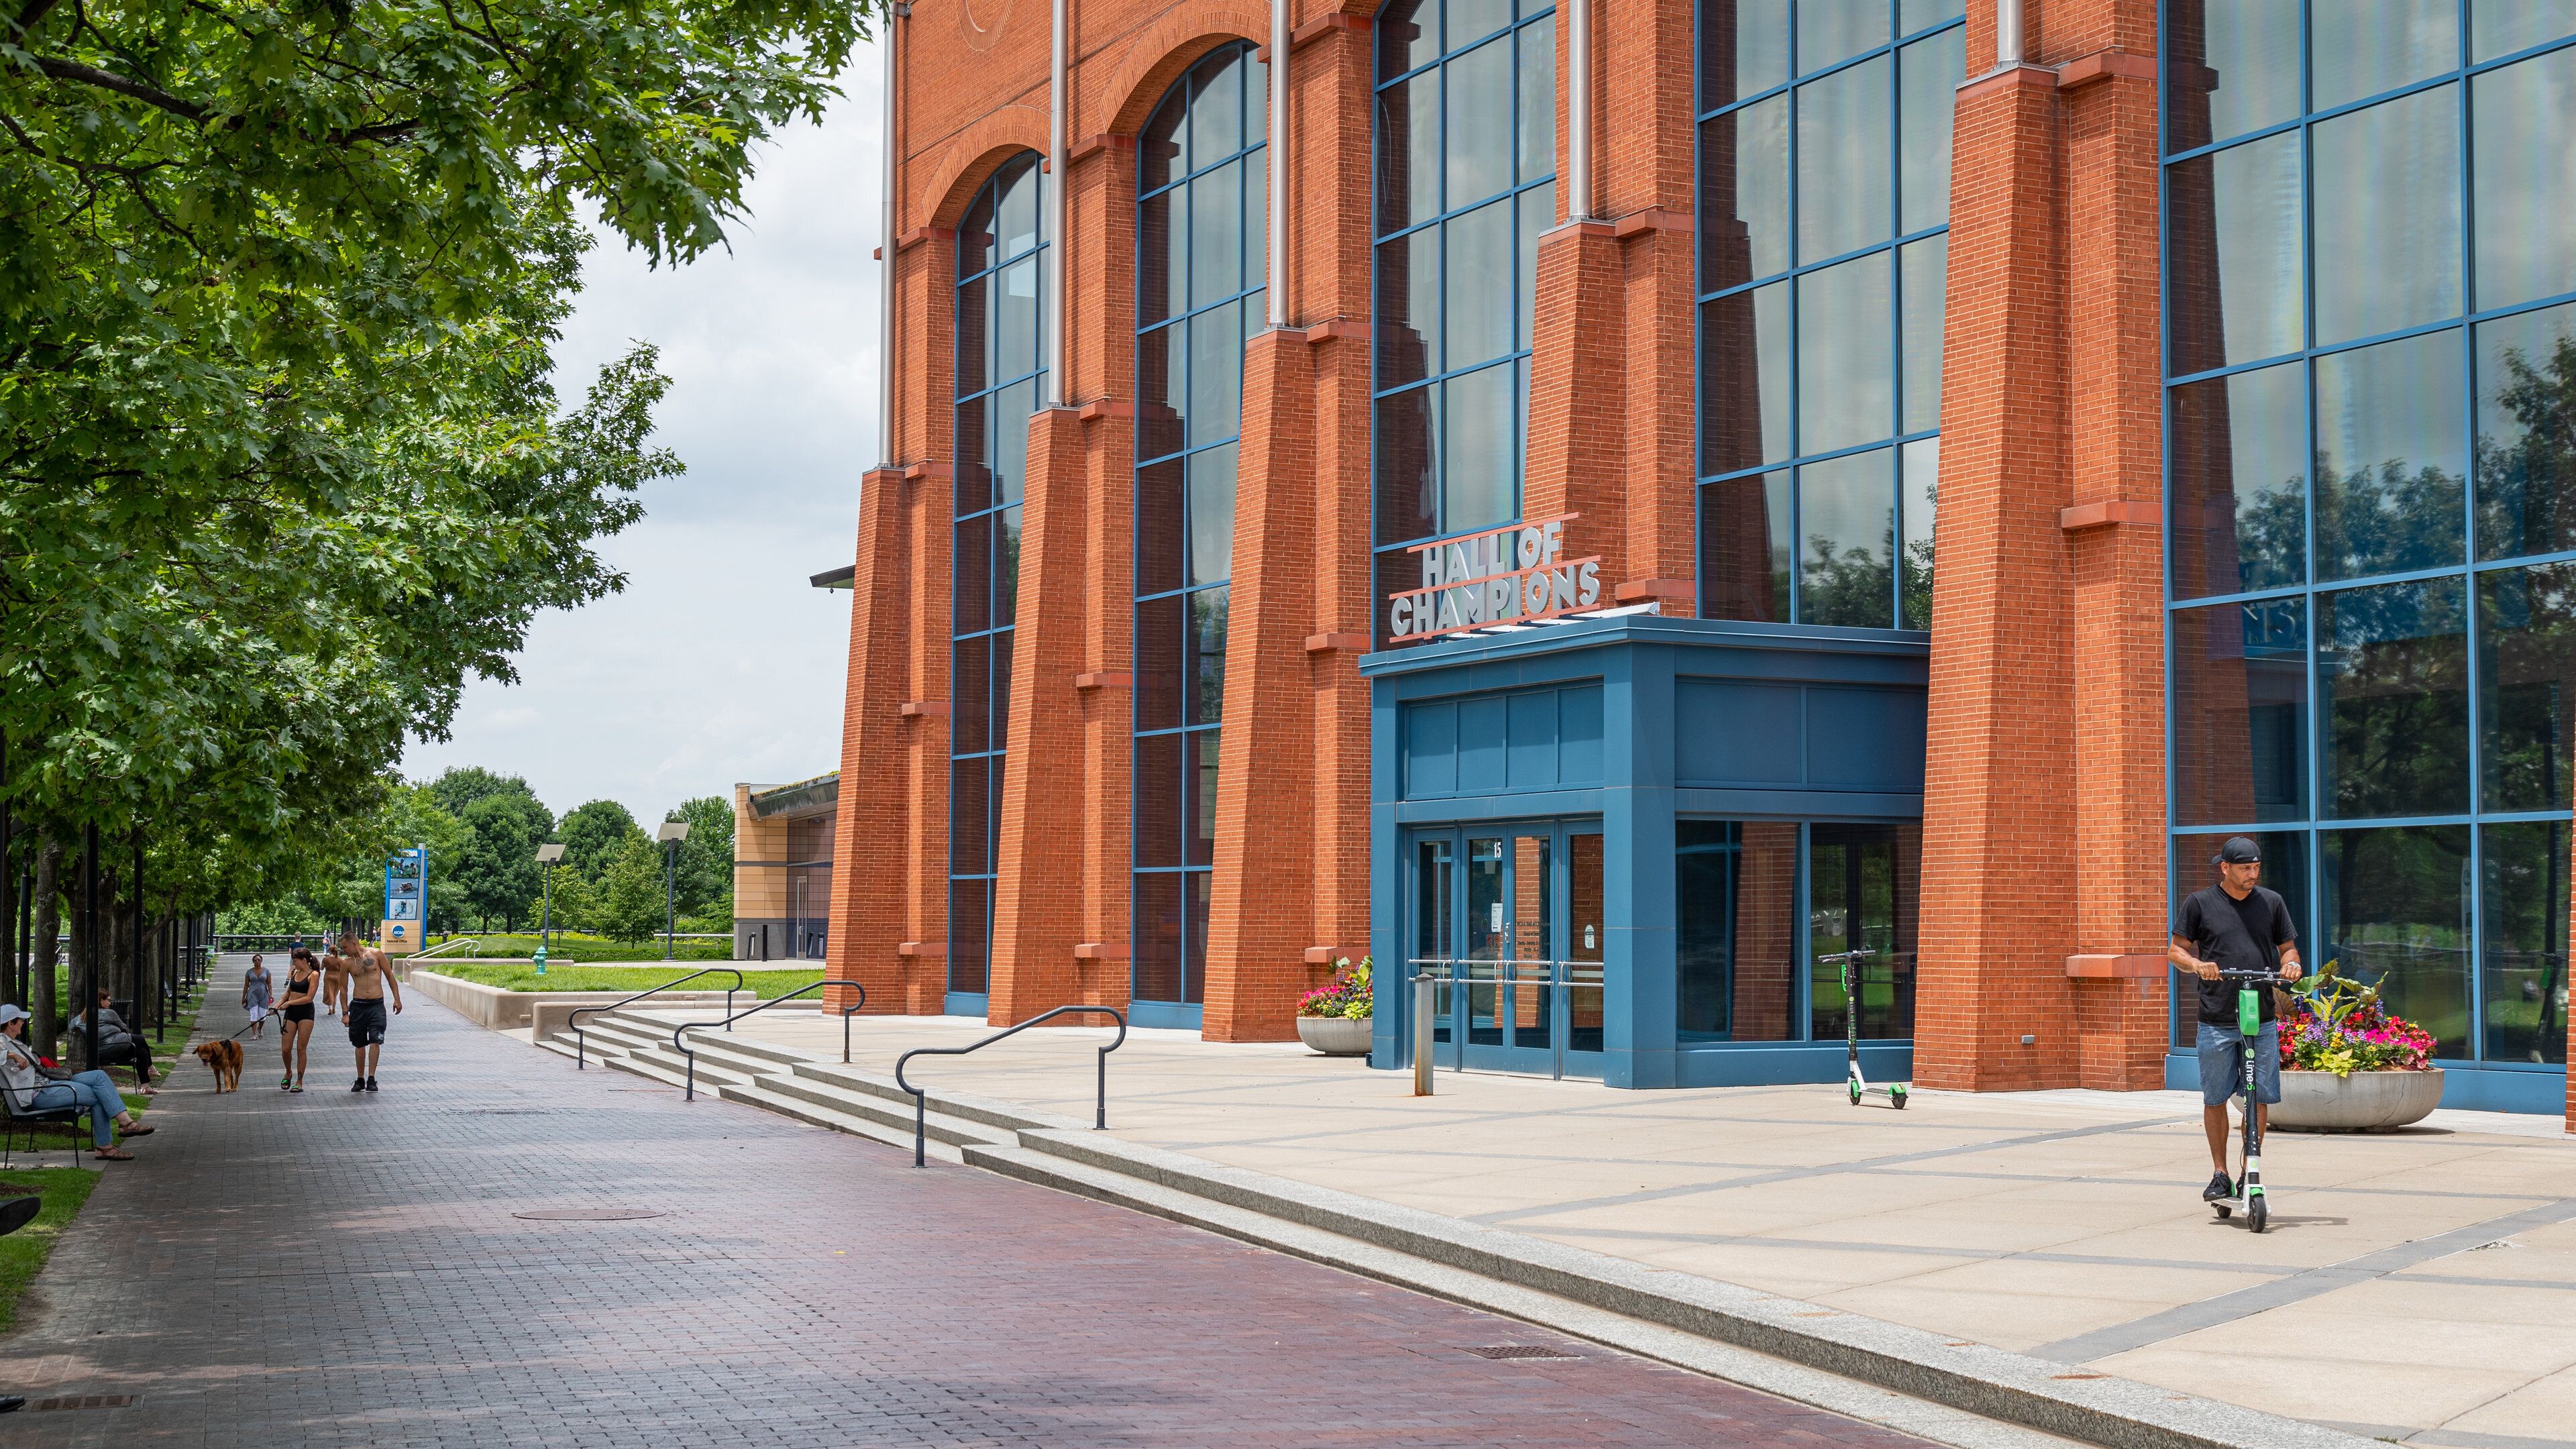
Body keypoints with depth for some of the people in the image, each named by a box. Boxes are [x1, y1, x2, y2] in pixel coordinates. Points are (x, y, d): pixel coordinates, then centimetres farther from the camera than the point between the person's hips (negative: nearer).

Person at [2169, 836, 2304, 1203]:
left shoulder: (2272, 902, 10)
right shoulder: (2200, 903, 3)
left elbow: (2287, 947, 16)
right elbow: (2176, 950, 5)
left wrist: (2290, 963, -6)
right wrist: (2196, 964, -16)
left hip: (2262, 1020, 2)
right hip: (2216, 1021, -2)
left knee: (2260, 1098, 0)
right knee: (2215, 1099, 4)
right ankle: (2220, 1174, 15)